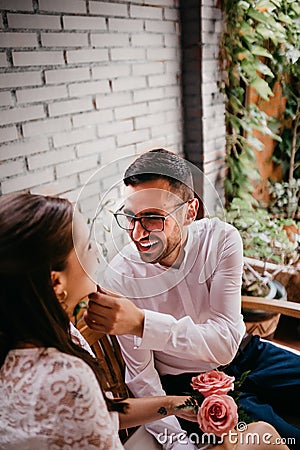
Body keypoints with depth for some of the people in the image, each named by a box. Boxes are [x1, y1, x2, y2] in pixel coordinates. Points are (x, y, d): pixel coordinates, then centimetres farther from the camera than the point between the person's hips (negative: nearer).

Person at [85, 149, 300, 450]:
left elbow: (224, 344, -26)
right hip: (189, 386, -3)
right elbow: (141, 377, -14)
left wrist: (141, 322, -40)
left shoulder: (221, 239, -18)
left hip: (245, 355, 3)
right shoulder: (120, 278, -21)